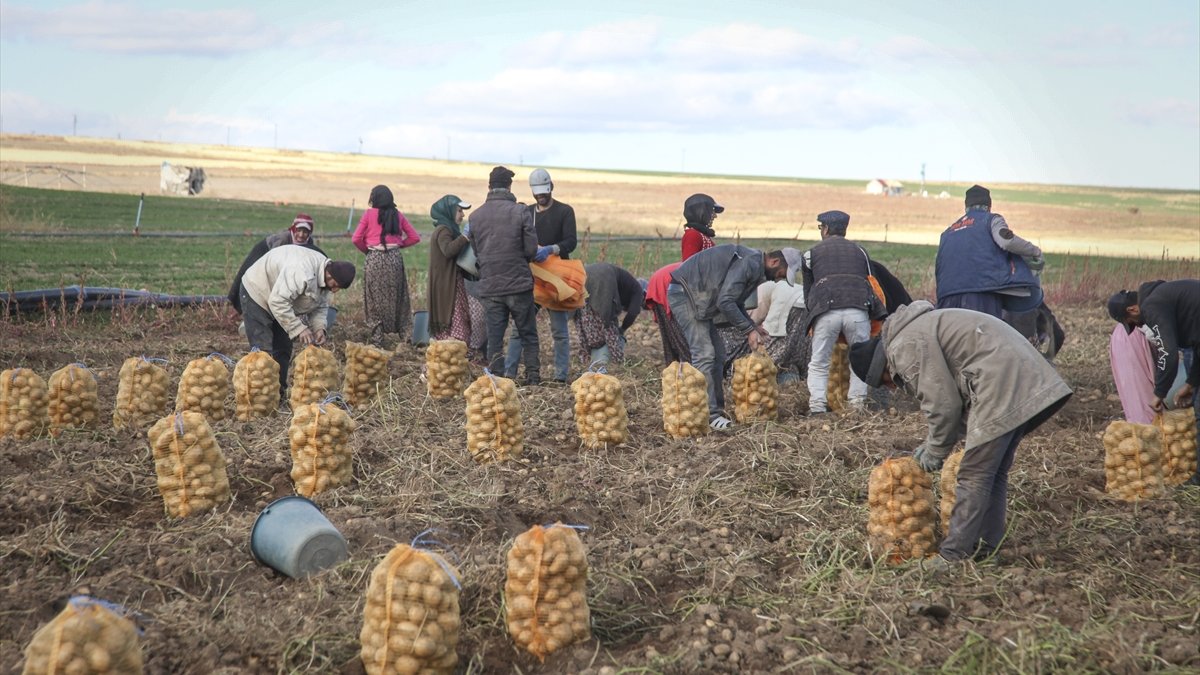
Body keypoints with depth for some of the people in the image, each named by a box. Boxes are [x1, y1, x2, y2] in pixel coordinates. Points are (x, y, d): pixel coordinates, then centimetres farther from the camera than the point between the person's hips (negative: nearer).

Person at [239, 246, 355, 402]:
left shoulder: (326, 278, -9)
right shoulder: (302, 272, -40)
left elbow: (320, 306, 3)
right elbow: (278, 302, -39)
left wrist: (319, 327, -16)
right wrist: (299, 328, -35)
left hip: (279, 300, 9)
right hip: (257, 293, -9)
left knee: (283, 349, 9)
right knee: (263, 350, -14)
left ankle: (279, 394, 17)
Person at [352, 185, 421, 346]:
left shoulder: (369, 214, -3)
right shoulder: (398, 215, 6)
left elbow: (356, 239, -6)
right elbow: (415, 237, 7)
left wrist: (366, 250, 10)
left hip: (374, 259, -2)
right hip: (394, 258, 2)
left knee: (375, 299, 6)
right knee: (396, 297, 13)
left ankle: (377, 338, 5)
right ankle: (404, 335, 11)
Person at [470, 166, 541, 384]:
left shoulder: (475, 216, 2)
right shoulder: (521, 212, -9)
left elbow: (475, 252, 8)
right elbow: (531, 249, -9)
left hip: (489, 286, 3)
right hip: (519, 283, -2)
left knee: (494, 336, 7)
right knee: (528, 334, 10)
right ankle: (533, 376, 12)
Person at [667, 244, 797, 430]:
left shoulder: (754, 267, 13)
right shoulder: (748, 263, -20)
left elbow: (736, 302, 22)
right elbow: (725, 302, -24)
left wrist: (752, 326, 9)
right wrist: (748, 330, -18)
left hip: (697, 299, 11)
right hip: (684, 293, -11)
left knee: (718, 355, 9)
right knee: (704, 354, -15)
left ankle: (717, 409, 11)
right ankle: (710, 415, -17)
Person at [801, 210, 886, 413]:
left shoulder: (812, 253, 22)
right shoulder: (860, 251, 27)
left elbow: (807, 293, 22)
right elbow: (871, 284, 26)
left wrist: (813, 312, 33)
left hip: (825, 311, -1)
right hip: (859, 310, 1)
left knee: (818, 363, 7)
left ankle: (817, 408, -4)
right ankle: (857, 404, 6)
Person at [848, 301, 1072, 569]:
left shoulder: (906, 346, -11)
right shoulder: (916, 330, 23)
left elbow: (943, 404, -13)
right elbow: (947, 394, 27)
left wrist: (935, 451, 2)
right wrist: (930, 445, 22)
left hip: (1001, 386, -11)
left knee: (974, 476, -7)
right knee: (994, 474, 15)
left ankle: (954, 557, -3)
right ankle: (984, 550, 21)